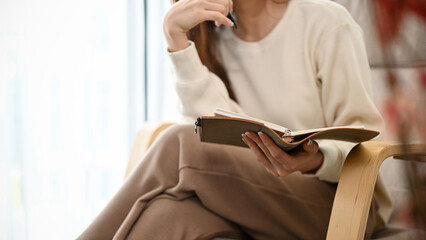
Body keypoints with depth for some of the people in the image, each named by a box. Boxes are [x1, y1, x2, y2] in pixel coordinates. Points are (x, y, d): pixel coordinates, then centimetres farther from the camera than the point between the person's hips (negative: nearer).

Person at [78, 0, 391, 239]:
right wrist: (177, 37, -10)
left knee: (182, 145, -25)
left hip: (336, 200, -3)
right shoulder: (209, 39, 11)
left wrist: (316, 160, -28)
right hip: (251, 203, 4)